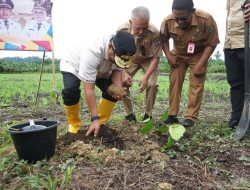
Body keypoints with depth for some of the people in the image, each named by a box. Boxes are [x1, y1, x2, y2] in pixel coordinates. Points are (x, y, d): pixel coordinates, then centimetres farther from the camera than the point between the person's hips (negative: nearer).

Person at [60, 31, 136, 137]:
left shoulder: (121, 51, -26)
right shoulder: (92, 52, -44)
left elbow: (117, 70, -13)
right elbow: (89, 89, -42)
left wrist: (118, 88, -35)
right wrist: (95, 119, -41)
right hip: (73, 65, -5)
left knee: (113, 90, -13)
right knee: (70, 90, -31)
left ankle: (101, 123, 2)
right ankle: (74, 125, -8)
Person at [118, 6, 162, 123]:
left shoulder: (154, 33, -36)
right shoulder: (122, 30, -31)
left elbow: (155, 58, -26)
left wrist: (146, 77, -36)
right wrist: (123, 73, -34)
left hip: (148, 60, -1)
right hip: (130, 60, 2)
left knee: (152, 84, -20)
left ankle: (148, 114, 3)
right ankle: (129, 114, 6)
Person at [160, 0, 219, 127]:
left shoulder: (206, 20, -32)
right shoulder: (167, 21, -26)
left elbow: (211, 44, -19)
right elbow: (163, 39, -4)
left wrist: (200, 64, -23)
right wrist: (168, 55, -16)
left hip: (199, 55, -2)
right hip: (178, 55, 2)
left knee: (196, 84, -9)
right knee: (174, 83, -3)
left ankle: (190, 117, -3)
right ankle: (172, 115, 4)